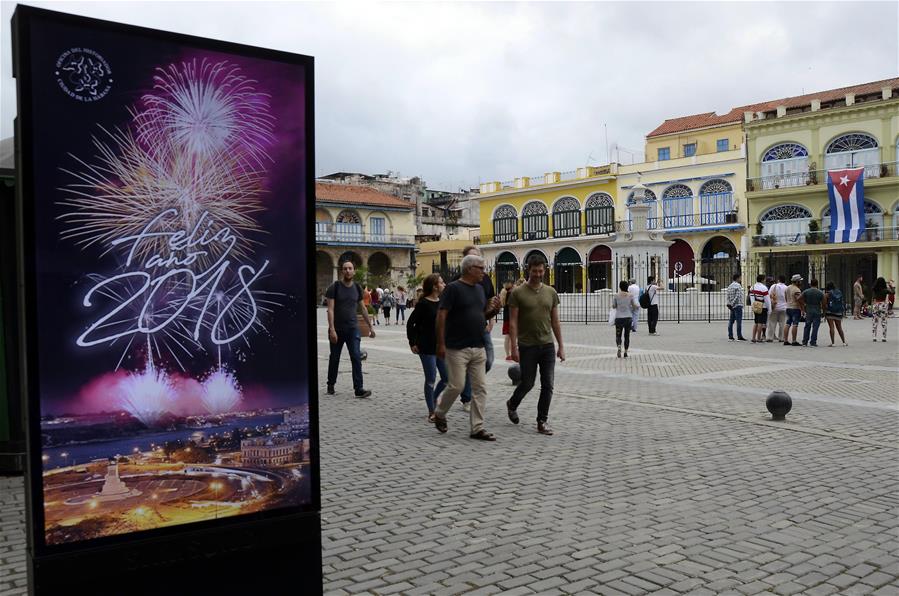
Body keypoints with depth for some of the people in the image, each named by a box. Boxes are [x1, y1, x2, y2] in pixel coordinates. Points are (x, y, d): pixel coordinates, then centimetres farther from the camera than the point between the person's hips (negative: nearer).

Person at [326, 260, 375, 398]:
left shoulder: (357, 288, 6)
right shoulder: (334, 287, -7)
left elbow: (362, 308, 15)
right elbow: (330, 309, -12)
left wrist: (370, 326, 14)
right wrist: (332, 329, -21)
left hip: (352, 328, 2)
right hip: (337, 329, -2)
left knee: (356, 357, -9)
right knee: (334, 358, 11)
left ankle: (359, 389, -10)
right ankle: (331, 385, 29)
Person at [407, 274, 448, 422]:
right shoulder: (424, 304, -11)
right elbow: (411, 322, -9)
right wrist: (412, 342, -10)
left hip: (442, 346, 6)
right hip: (427, 348, -6)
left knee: (447, 378, 7)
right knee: (431, 380, -1)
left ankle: (434, 398, 33)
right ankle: (431, 412, 11)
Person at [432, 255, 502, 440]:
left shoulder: (480, 288, 13)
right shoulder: (453, 288, -10)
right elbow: (441, 316, -13)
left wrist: (494, 310, 0)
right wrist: (441, 343, -16)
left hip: (478, 348, 7)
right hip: (457, 348, -7)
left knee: (480, 388, 4)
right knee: (457, 386, -4)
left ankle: (477, 428, 10)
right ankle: (439, 413, 23)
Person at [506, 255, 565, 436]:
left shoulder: (551, 292, 7)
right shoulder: (518, 293, -6)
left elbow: (555, 321, 10)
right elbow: (513, 322, -7)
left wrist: (561, 346, 6)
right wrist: (514, 347, -13)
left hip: (547, 346, 4)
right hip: (527, 346, -3)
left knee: (547, 385, 0)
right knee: (527, 383, 5)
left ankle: (542, 422, 11)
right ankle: (512, 405, 34)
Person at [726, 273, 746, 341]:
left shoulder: (730, 286, 15)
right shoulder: (738, 286, -11)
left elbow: (727, 296, 11)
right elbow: (737, 296, -18)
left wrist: (730, 304, 5)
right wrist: (731, 304, -13)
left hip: (732, 307, 8)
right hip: (738, 306, -8)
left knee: (731, 321, 8)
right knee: (739, 321, -8)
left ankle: (730, 336, 9)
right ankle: (739, 337, -9)